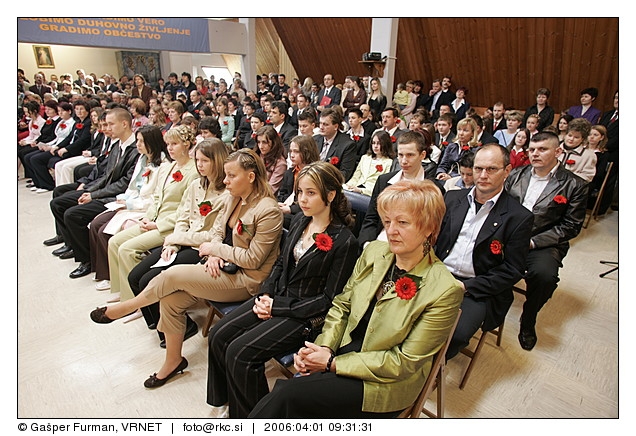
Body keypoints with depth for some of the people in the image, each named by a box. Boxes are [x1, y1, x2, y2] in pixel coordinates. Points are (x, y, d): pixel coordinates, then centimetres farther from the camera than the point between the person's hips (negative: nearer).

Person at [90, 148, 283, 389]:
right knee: (171, 298, -8)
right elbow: (217, 231, 12)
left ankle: (126, 307, 13)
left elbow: (252, 259, -19)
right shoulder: (234, 199, 5)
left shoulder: (268, 211, -20)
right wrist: (213, 255, -8)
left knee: (173, 275, -17)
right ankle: (173, 361, 13)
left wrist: (215, 249, -12)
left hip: (246, 280, -8)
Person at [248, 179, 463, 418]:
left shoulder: (444, 290, -19)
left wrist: (333, 363, -17)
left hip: (382, 383, -4)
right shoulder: (374, 251, -3)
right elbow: (341, 305, 6)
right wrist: (324, 347, -12)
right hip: (343, 351, 4)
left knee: (287, 393, -21)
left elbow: (405, 362, -16)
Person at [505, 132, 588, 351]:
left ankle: (528, 321, -1)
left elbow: (571, 226, -2)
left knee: (544, 275, -32)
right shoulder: (516, 174, 13)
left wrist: (533, 242, -14)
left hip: (543, 244, -2)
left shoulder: (575, 185, 2)